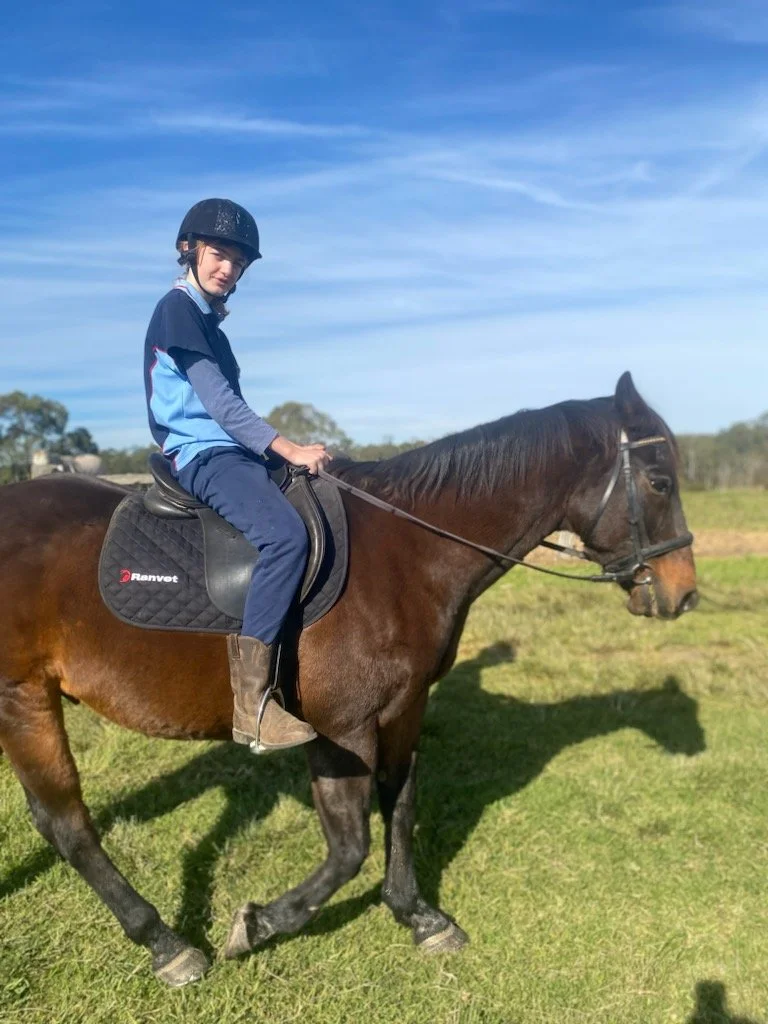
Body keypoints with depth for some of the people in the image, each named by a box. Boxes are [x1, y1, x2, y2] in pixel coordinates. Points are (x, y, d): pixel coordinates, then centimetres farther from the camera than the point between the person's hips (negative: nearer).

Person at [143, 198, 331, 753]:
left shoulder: (207, 318, 21)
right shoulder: (178, 308, -7)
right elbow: (220, 404, -16)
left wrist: (285, 451, 15)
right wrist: (291, 450, -19)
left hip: (229, 452, 10)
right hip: (202, 455, -10)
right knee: (285, 535, -33)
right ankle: (253, 704, -34)